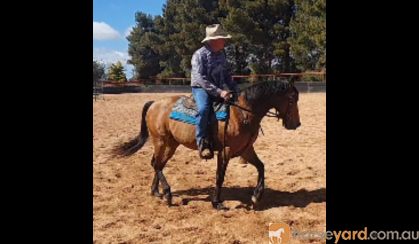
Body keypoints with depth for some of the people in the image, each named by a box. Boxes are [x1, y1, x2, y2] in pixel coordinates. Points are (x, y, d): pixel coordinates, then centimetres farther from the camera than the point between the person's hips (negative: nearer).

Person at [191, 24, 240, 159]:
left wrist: (236, 90, 5)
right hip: (200, 88, -7)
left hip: (219, 89, 7)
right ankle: (202, 143, -26)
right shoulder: (199, 55, -16)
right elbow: (201, 79, -25)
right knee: (204, 109, -36)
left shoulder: (221, 54, 6)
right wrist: (219, 92, -32)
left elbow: (227, 75, 16)